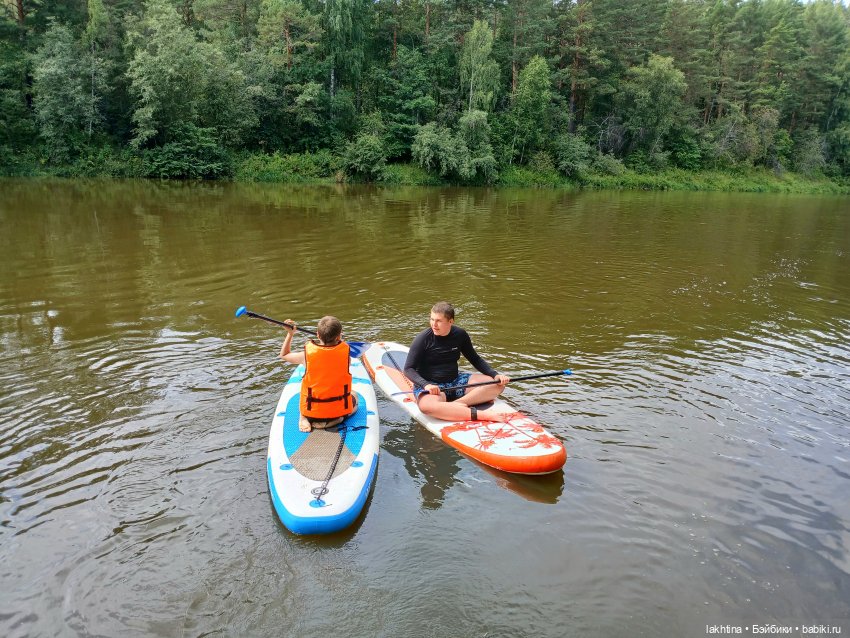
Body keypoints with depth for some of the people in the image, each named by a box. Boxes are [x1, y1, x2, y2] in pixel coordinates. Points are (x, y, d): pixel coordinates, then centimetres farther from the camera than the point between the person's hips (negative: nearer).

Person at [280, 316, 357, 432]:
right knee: (354, 396, 32)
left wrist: (290, 334, 13)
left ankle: (304, 418, 7)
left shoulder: (307, 354, -15)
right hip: (339, 410, -2)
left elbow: (284, 355, 4)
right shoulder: (345, 351, -15)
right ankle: (333, 420, 3)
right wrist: (338, 339, 17)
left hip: (312, 412, 3)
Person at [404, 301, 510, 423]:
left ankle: (457, 403, -27)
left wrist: (495, 375, -2)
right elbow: (408, 369, -11)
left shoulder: (460, 335, 2)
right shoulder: (424, 339, -11)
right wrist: (426, 385, -29)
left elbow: (475, 360, 14)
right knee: (428, 406, -41)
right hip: (430, 386, -5)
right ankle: (482, 415, -43)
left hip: (455, 382, 5)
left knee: (497, 385, -11)